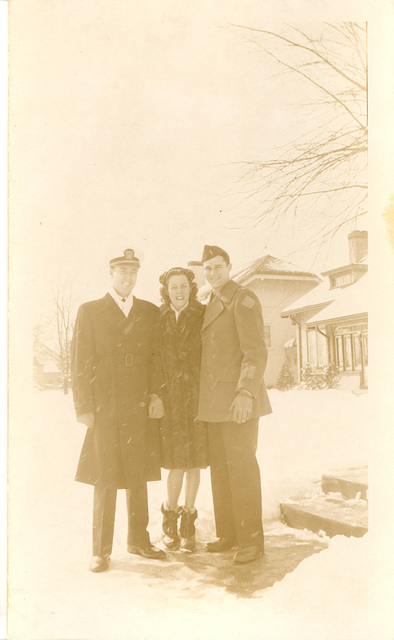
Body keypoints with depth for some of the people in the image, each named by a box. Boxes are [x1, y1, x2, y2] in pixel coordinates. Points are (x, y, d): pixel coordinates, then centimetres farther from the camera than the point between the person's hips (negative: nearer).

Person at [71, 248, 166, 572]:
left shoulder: (150, 312, 11)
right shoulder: (90, 311, 4)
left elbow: (159, 358, 11)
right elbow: (80, 362, 0)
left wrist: (158, 395, -3)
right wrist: (84, 407, -6)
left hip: (141, 407, 3)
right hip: (105, 408, -2)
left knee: (138, 476, 11)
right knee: (105, 479, 1)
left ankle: (139, 539, 25)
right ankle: (101, 550, 13)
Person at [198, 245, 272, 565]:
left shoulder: (244, 300, -9)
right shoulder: (212, 305, 18)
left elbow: (256, 351, -18)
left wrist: (246, 393, -28)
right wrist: (206, 400, 16)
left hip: (239, 397, -8)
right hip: (216, 400, 8)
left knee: (242, 467, -6)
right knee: (220, 467, 10)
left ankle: (252, 540, 5)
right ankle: (228, 534, 20)